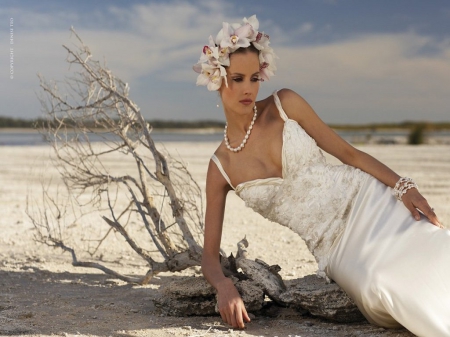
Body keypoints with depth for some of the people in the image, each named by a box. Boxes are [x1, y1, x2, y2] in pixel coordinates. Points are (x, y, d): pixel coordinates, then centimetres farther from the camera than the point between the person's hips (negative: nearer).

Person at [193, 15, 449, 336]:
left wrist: (404, 186, -11)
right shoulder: (221, 167, 3)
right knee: (381, 284, -31)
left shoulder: (284, 104, 1)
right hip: (334, 249, 0)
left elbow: (349, 152, 3)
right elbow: (210, 255, 3)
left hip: (365, 201, 0)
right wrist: (224, 285, -19)